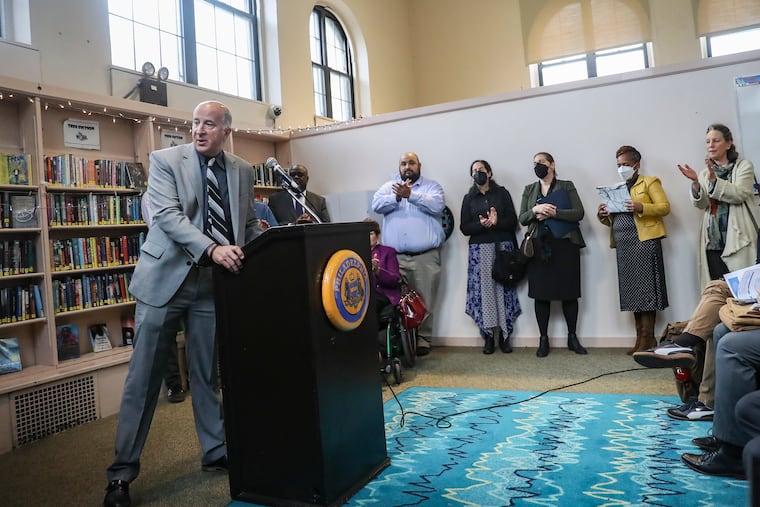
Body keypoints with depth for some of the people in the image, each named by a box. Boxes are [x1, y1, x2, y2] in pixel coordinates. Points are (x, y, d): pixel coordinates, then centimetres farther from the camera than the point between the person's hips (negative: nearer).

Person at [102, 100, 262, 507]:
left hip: (212, 284, 3)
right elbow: (166, 214, -16)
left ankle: (216, 452, 28)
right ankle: (122, 471, 15)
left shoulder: (242, 170, 8)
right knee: (144, 377, 3)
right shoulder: (166, 160, -3)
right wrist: (212, 249, -30)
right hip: (165, 279, -3)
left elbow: (250, 224, 13)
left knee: (207, 375, 12)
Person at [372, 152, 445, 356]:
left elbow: (437, 205, -11)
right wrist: (397, 197, -17)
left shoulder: (432, 186, 9)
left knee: (424, 300, 1)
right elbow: (376, 205, -1)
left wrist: (410, 195, -21)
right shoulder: (388, 186, 16)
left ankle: (422, 338, 12)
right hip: (395, 255, 2)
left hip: (425, 255, -2)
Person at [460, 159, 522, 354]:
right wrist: (481, 224, -14)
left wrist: (496, 222, -15)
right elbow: (464, 228, 4)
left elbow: (513, 222, 3)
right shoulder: (469, 198, 11)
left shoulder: (502, 193, 8)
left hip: (503, 247, -1)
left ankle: (504, 335, 4)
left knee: (503, 289, -3)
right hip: (479, 250, 1)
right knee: (483, 290, -4)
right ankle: (488, 336, 2)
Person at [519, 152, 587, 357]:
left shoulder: (567, 186, 8)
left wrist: (553, 212, -14)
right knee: (541, 293, 0)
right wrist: (535, 210, -13)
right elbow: (522, 219, 7)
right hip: (539, 246, 2)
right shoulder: (529, 190, 15)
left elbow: (579, 213, -3)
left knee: (569, 292, 2)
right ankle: (543, 339, 8)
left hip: (565, 245, -1)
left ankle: (572, 337, 15)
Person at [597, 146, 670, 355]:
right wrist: (603, 215, 2)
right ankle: (641, 338, 7)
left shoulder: (650, 182, 8)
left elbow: (665, 207, -3)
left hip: (644, 241, -6)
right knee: (632, 290, 3)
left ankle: (648, 338, -3)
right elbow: (612, 219, 25)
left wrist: (641, 208, -19)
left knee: (645, 289, -7)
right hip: (623, 244, 6)